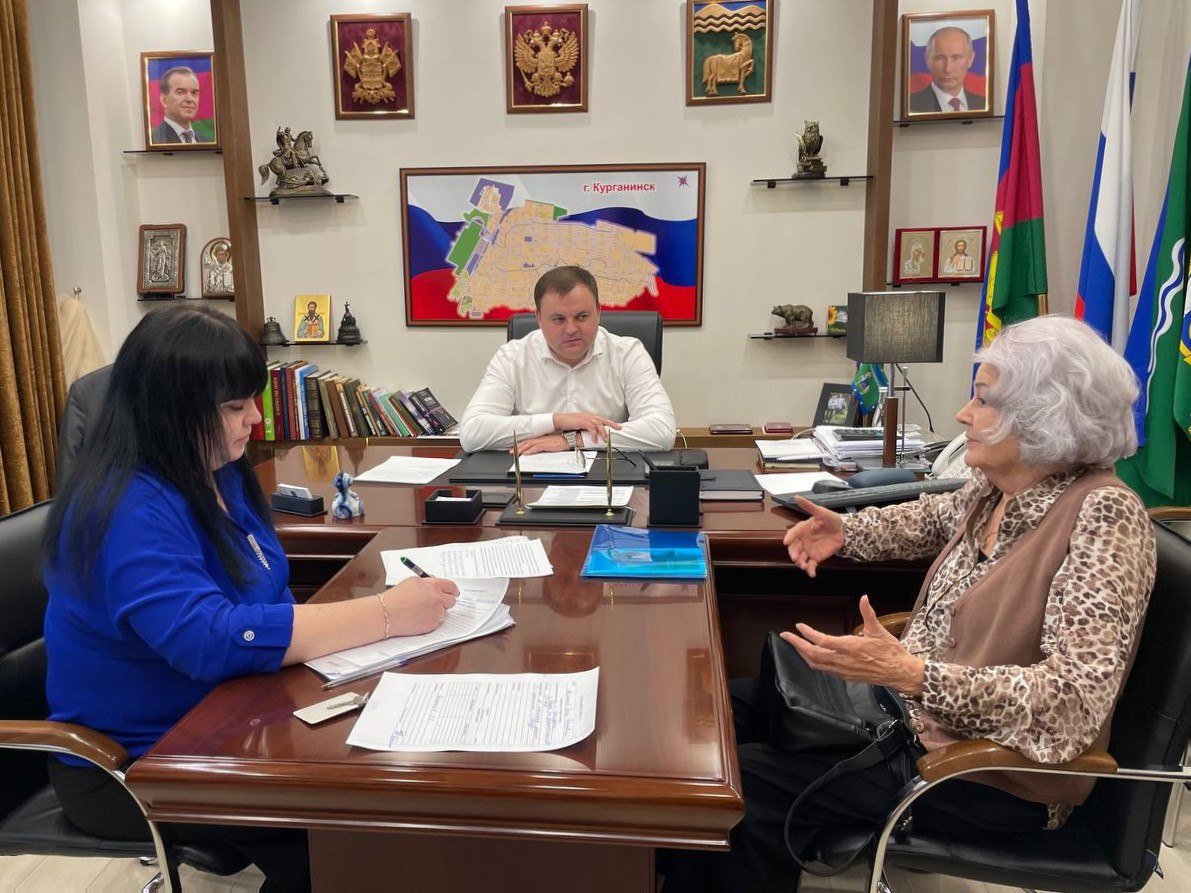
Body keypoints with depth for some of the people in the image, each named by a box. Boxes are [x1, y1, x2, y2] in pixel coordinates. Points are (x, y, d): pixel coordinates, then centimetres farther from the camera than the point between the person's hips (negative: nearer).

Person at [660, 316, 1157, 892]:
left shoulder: (1104, 515, -24)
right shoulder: (996, 488, 0)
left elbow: (1076, 698, -31)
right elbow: (931, 519, 24)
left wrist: (911, 673, -41)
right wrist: (845, 532, 8)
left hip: (999, 774, -8)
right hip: (920, 706, 9)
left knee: (754, 780, -17)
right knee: (731, 707, 7)